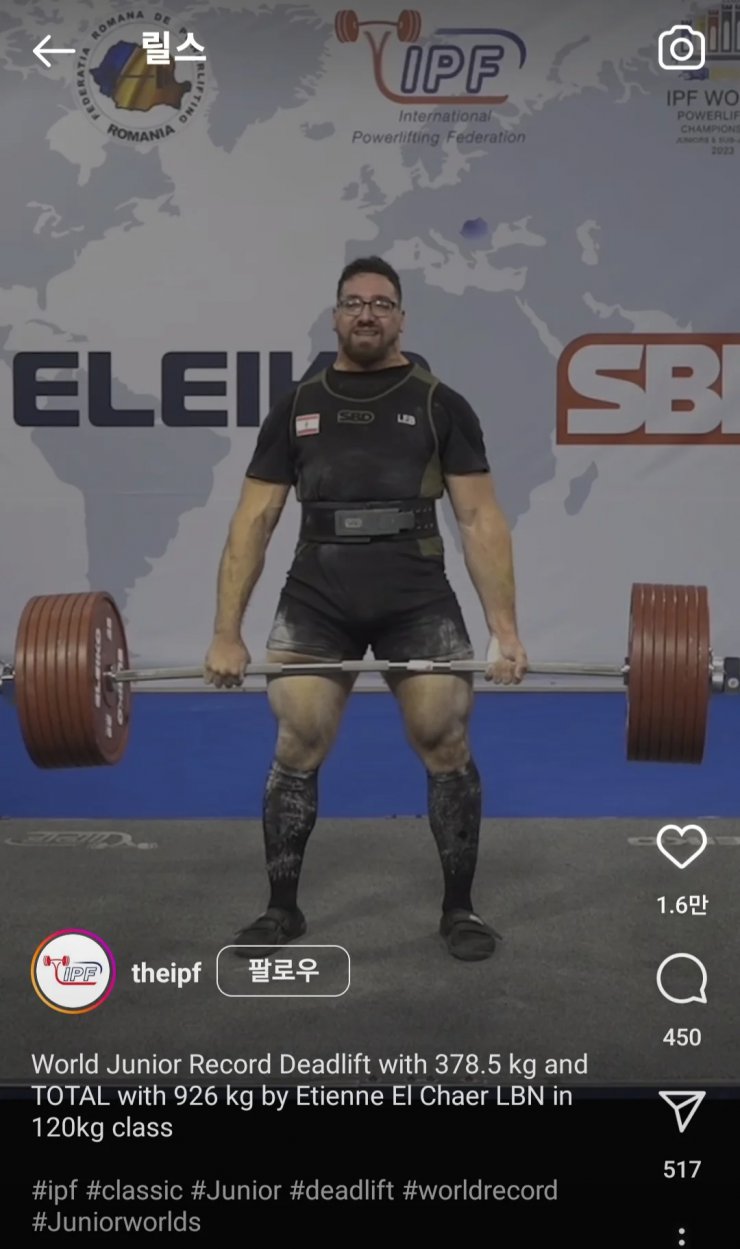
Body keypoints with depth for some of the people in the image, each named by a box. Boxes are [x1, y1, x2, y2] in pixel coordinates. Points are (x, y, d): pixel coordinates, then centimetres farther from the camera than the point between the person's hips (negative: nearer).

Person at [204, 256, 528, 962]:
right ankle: (281, 909, 18)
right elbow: (254, 520, 6)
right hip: (315, 603, 1)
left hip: (418, 603, -1)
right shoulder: (295, 410, 9)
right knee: (295, 752, 0)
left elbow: (480, 519, 1)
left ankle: (459, 908, 14)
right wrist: (226, 633, 0)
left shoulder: (440, 406, 4)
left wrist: (505, 630, -6)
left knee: (447, 747, -4)